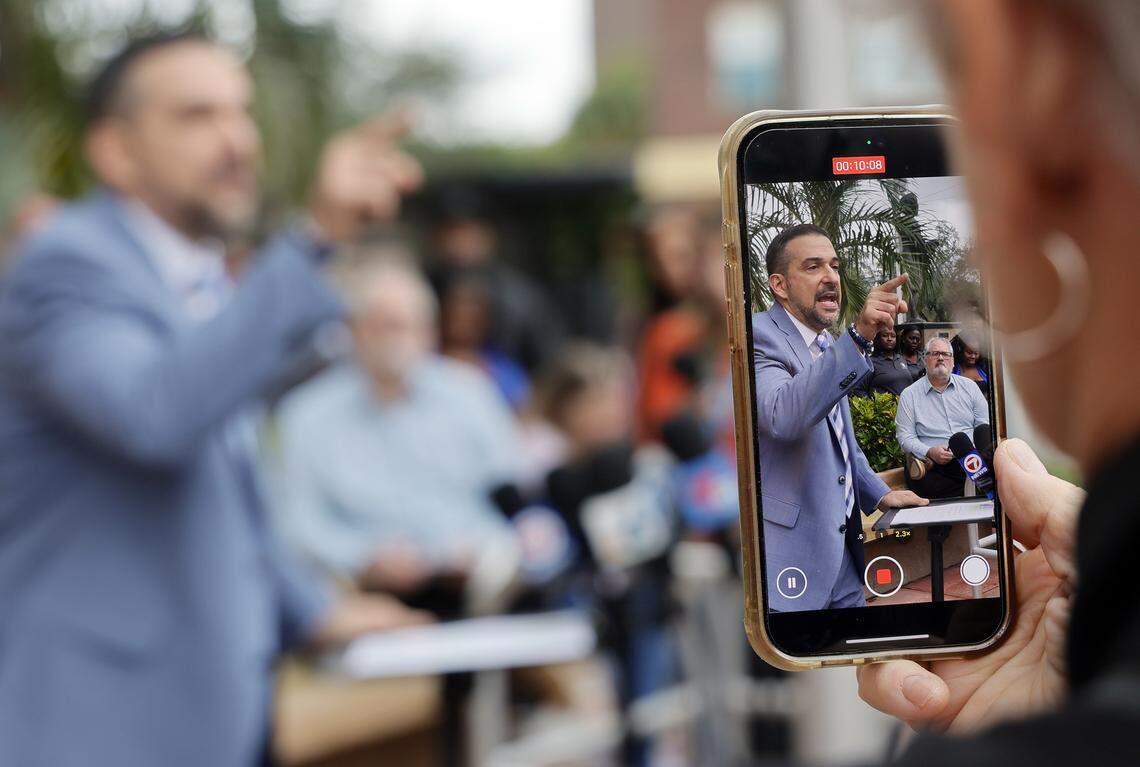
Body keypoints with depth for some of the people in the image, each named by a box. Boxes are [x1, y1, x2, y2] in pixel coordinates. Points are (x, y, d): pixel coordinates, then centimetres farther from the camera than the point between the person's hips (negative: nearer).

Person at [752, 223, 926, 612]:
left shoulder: (829, 345, 16)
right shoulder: (760, 335, -13)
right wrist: (859, 336, -38)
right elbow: (782, 416, -34)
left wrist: (879, 494, 17)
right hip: (792, 547, -9)